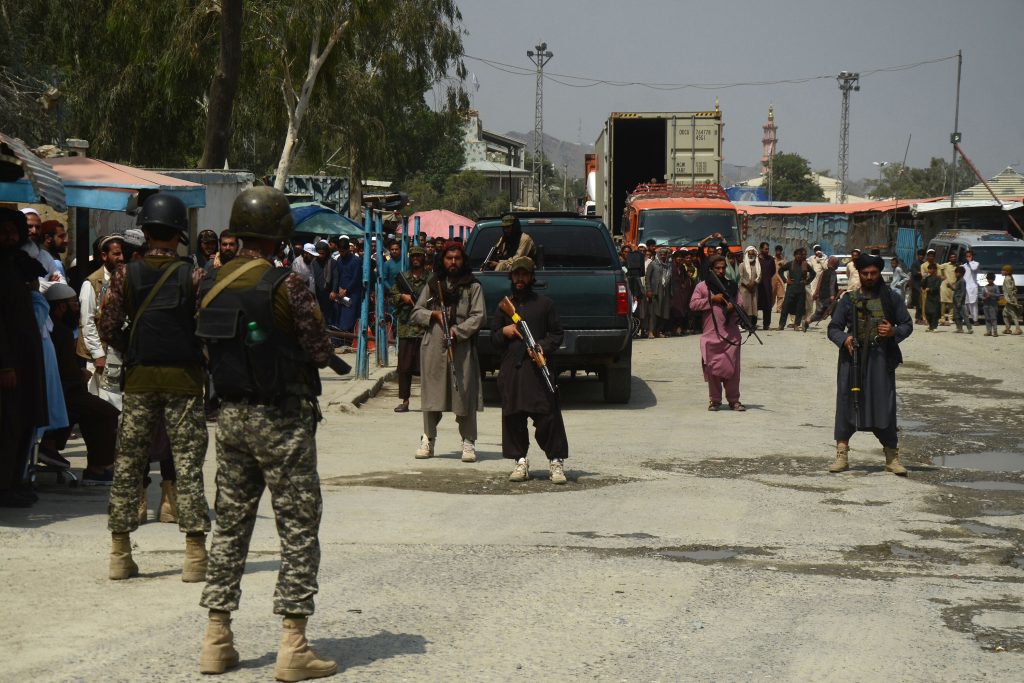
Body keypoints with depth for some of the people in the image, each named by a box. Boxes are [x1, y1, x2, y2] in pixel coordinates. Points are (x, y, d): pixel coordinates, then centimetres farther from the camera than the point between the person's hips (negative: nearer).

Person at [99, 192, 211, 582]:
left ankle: (120, 555, 10)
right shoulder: (193, 276, -5)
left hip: (140, 379, 2)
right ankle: (194, 557, 0)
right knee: (188, 466, 1)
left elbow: (108, 329, -4)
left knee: (128, 464, 8)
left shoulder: (125, 275, -1)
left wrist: (131, 355, 13)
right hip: (184, 379, -2)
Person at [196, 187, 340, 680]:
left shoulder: (211, 285, 4)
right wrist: (326, 352, 9)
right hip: (282, 418, -6)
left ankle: (216, 640, 15)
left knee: (230, 524, 13)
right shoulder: (286, 284, -15)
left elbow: (210, 350, 9)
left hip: (232, 415, 6)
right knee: (298, 529, 0)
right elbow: (321, 352, -12)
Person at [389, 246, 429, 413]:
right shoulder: (402, 277, 12)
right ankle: (405, 401, 9)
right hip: (406, 327, 3)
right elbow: (392, 297, 15)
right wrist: (402, 297, -4)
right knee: (404, 367, 3)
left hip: (425, 327, -3)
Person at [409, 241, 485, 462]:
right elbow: (415, 313, 15)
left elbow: (478, 316, -1)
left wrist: (457, 331, -13)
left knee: (465, 393, -4)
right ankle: (428, 439, 13)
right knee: (431, 393, 3)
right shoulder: (433, 284, 16)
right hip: (433, 346, 3)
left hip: (461, 347, -2)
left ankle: (468, 442, 1)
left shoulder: (473, 286, 8)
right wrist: (434, 315, -4)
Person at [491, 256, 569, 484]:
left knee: (547, 416, -9)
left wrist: (544, 347, -11)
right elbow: (493, 338, 20)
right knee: (513, 417, 2)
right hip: (511, 368, 3)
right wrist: (504, 332, -2)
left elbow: (557, 334, 8)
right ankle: (520, 461, 11)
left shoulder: (544, 304, 9)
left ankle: (556, 461, -3)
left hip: (538, 367, -3)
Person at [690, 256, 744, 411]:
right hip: (711, 334, -2)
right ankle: (714, 400, 11)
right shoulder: (702, 286, 6)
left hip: (731, 334, 2)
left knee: (732, 367, -1)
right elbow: (693, 304, -4)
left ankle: (733, 399, 7)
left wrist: (734, 308, -7)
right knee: (712, 368, 1)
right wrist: (712, 299, -10)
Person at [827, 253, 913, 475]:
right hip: (853, 358, 1)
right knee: (846, 403, -1)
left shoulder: (892, 298, 9)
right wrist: (844, 338, -13)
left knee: (884, 405, -1)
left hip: (881, 359, 0)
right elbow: (833, 328, 9)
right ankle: (842, 454, 6)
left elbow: (907, 324, 13)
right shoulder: (849, 300, 9)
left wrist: (894, 332, -9)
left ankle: (892, 457, 8)